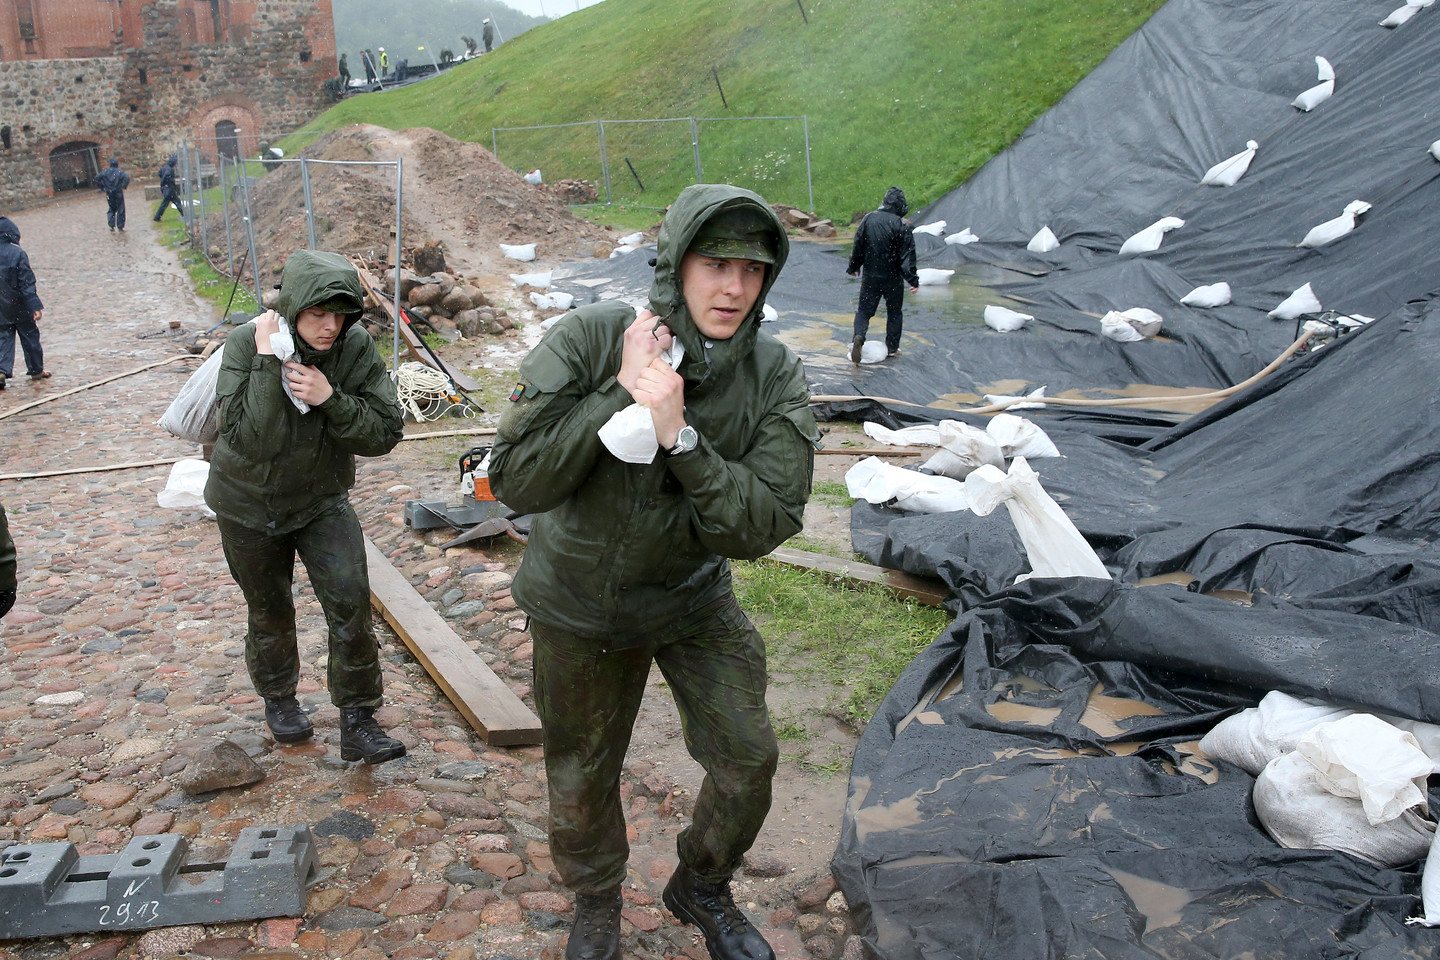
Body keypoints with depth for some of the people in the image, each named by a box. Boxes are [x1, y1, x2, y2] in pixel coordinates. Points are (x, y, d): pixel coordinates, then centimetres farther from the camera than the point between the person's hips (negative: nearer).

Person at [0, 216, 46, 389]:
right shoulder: (17, 254, -16)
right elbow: (26, 283, -17)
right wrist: (35, 306, -16)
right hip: (19, 307, -4)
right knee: (30, 337, 11)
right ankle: (36, 370, 21)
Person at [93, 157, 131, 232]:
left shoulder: (105, 172, 4)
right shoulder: (120, 172, -7)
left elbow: (97, 178, 1)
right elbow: (127, 177, -24)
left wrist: (103, 188, 5)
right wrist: (124, 187, -14)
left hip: (109, 194, 4)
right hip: (118, 193, -3)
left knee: (112, 209, 19)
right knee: (120, 210, 6)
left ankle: (111, 226, 9)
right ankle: (120, 227, 6)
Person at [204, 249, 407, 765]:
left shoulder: (355, 346, -19)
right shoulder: (245, 344, -25)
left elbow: (385, 432, -20)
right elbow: (253, 441, -34)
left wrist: (330, 398, -34)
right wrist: (267, 363, -39)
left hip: (323, 499, 1)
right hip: (249, 505, -1)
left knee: (351, 602, -11)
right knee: (269, 612, 16)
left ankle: (357, 723, 3)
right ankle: (278, 699, 43)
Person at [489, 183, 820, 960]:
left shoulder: (775, 378, -19)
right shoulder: (589, 338, -24)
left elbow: (762, 526, -26)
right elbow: (516, 481, -29)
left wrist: (679, 435, -37)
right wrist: (622, 394, -34)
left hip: (692, 597, 2)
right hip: (580, 603, -1)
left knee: (747, 759, 5)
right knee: (581, 777, 15)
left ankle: (702, 889, 38)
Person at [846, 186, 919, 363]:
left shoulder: (868, 219, -3)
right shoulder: (902, 225, -14)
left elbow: (858, 246, 4)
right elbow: (907, 255, -14)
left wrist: (853, 267, 18)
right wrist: (913, 280, -11)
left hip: (870, 276, 2)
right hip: (893, 278, -2)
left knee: (864, 309, 9)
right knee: (894, 312, 15)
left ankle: (858, 336, -17)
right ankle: (892, 347, 20)